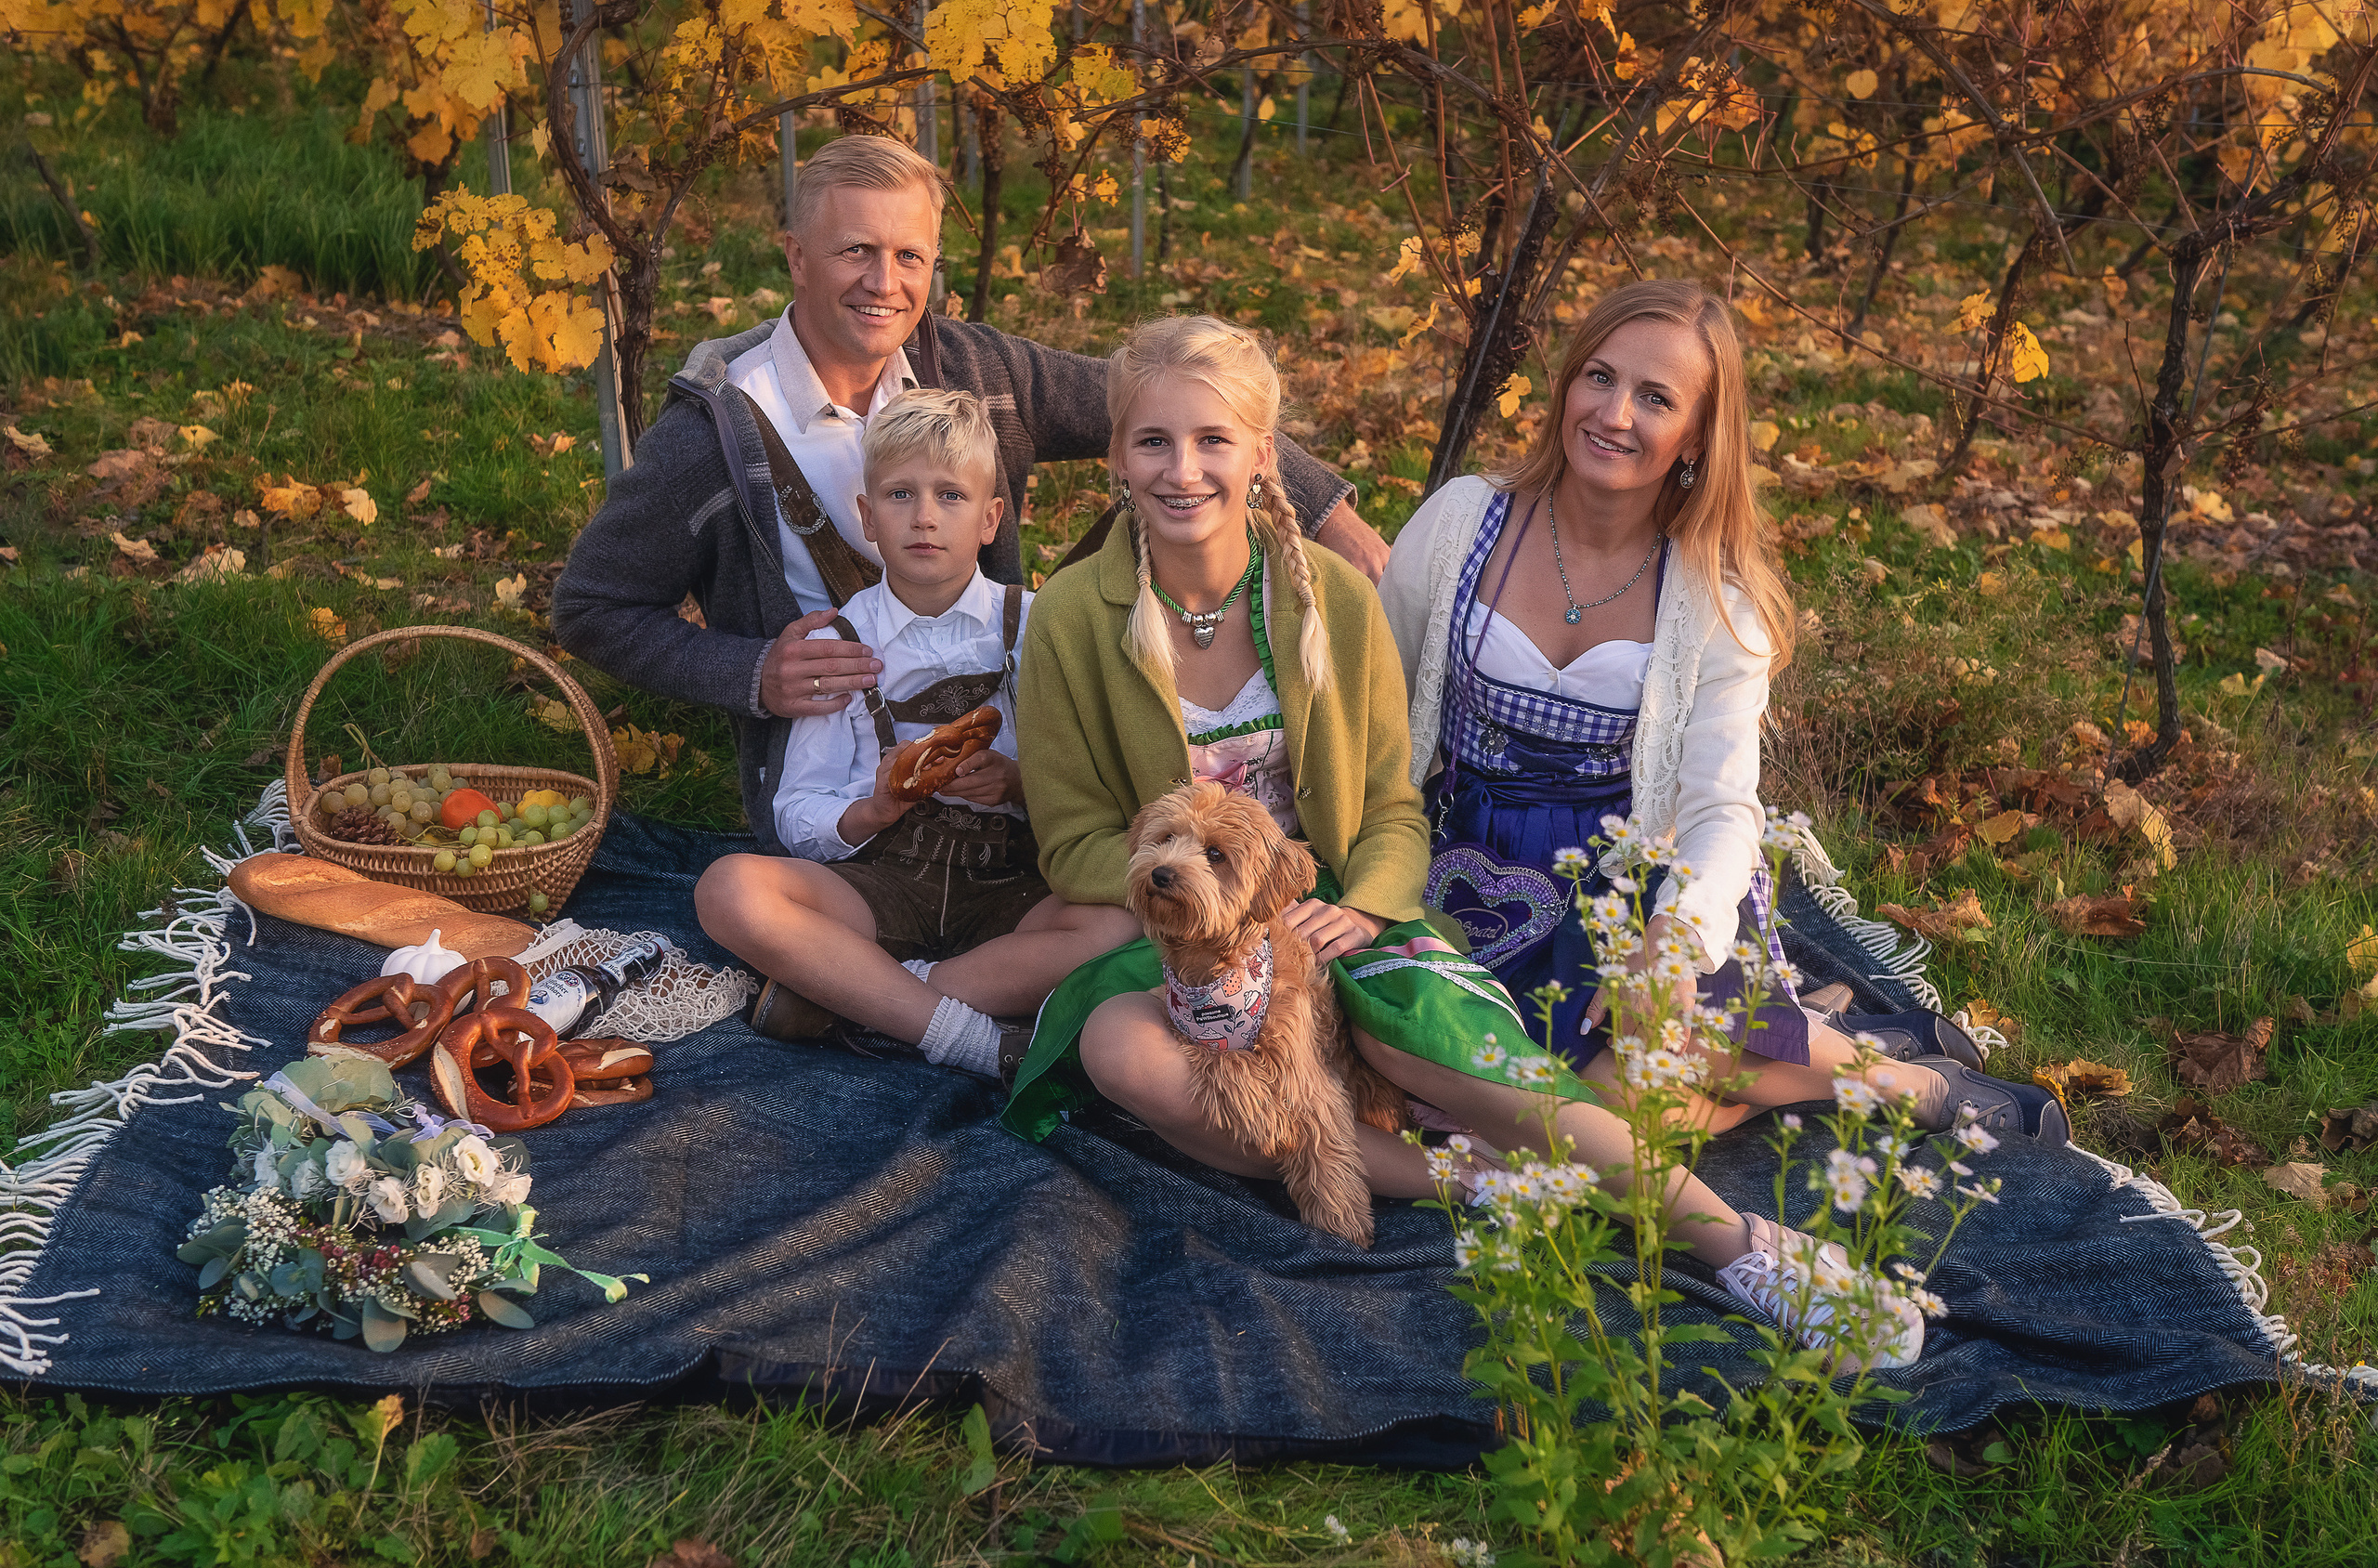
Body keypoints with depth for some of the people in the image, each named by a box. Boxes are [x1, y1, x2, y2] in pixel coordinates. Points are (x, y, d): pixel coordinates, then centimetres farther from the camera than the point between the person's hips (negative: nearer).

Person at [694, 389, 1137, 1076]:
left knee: (1117, 923, -32)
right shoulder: (837, 643, 9)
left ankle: (842, 993, -25)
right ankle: (980, 1040, -29)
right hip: (879, 883, 0)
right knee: (729, 889, -28)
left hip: (1006, 884, 0)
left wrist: (1018, 783, -16)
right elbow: (798, 820, 6)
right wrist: (872, 811, -15)